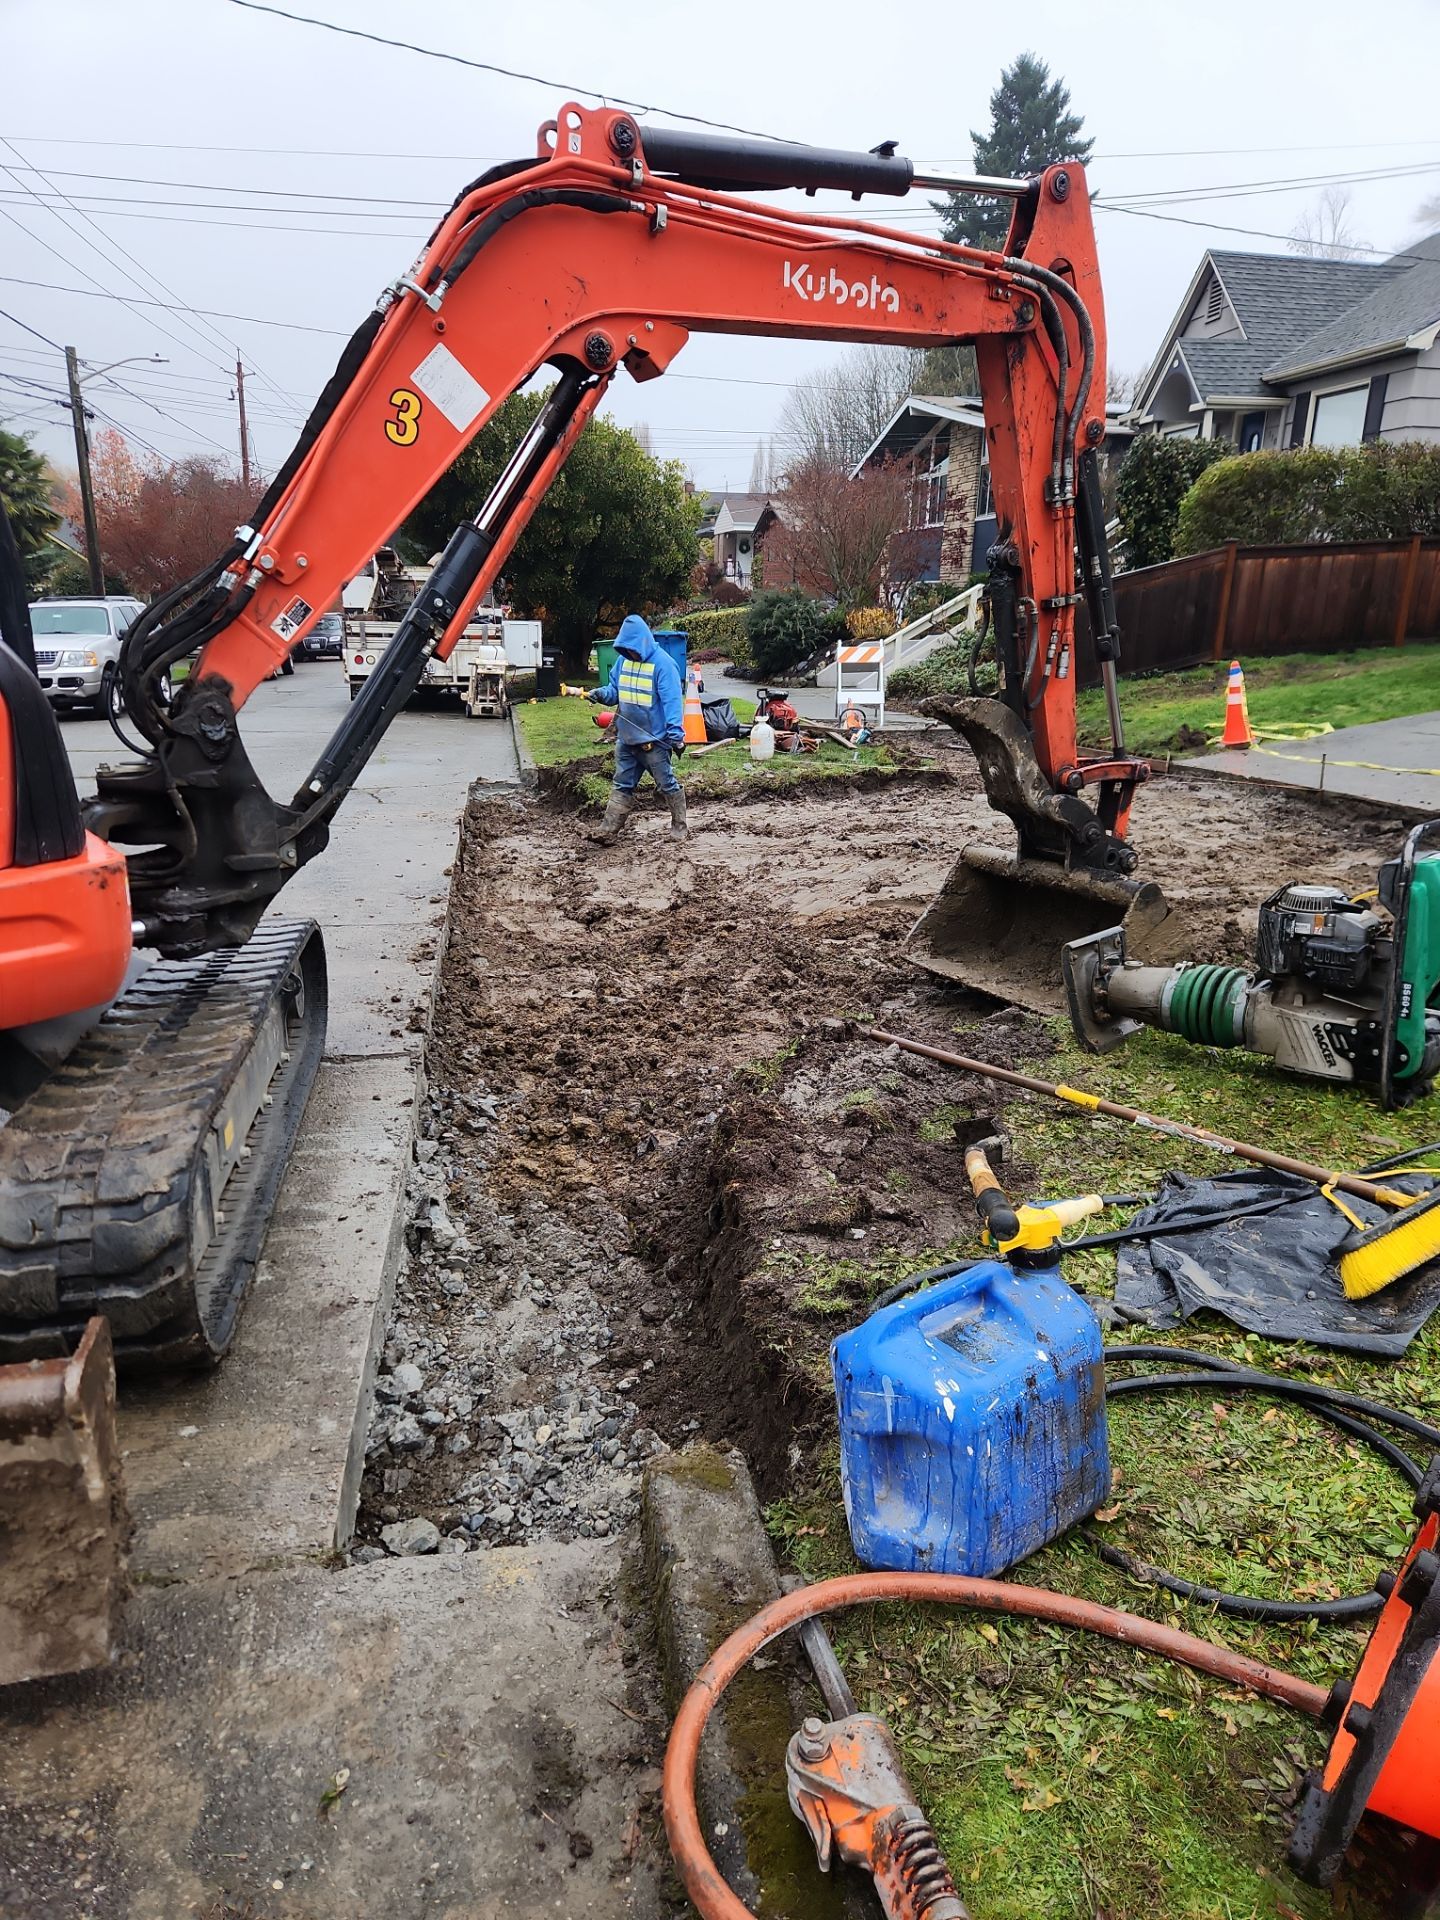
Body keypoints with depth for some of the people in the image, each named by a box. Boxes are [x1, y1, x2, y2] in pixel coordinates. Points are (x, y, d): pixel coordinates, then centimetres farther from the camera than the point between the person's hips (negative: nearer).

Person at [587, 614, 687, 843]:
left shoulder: (662, 663, -16)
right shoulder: (623, 660, 5)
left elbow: (672, 701, -21)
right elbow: (615, 691, 13)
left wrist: (676, 734, -28)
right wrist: (602, 694, -10)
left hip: (653, 739, -7)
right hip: (626, 737, 7)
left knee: (667, 784, 7)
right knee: (622, 786, 10)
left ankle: (679, 827, 21)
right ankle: (608, 831, 11)